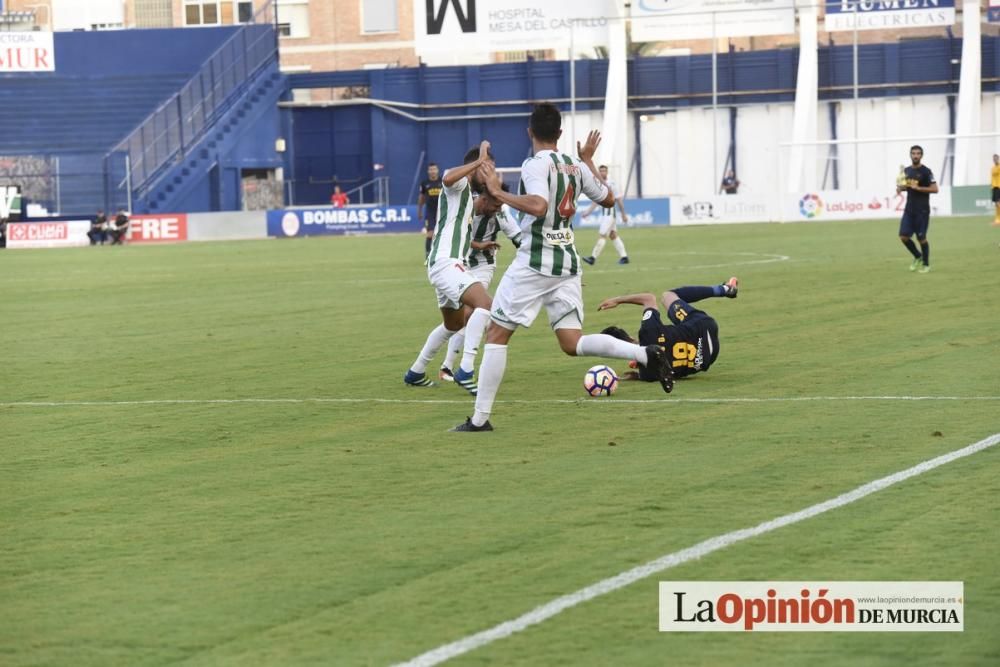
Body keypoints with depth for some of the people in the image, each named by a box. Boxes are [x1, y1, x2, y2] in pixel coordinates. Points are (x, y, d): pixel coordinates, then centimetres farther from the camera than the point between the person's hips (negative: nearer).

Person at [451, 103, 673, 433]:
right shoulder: (576, 166, 9)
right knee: (573, 344, 5)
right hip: (568, 261, 6)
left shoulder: (536, 164, -12)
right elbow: (608, 199, 22)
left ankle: (480, 418, 1)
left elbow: (538, 206, -29)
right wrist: (588, 160, 32)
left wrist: (498, 193, -21)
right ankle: (646, 354, -16)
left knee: (496, 334, 3)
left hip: (535, 262, -6)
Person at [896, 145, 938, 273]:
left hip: (922, 210, -6)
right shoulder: (907, 171, 10)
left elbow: (934, 189, -14)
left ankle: (926, 264, 17)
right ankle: (917, 256, 21)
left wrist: (918, 188, -21)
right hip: (909, 209, 6)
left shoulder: (925, 171, -9)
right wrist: (900, 188, 3)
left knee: (921, 238, -1)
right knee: (904, 236, -2)